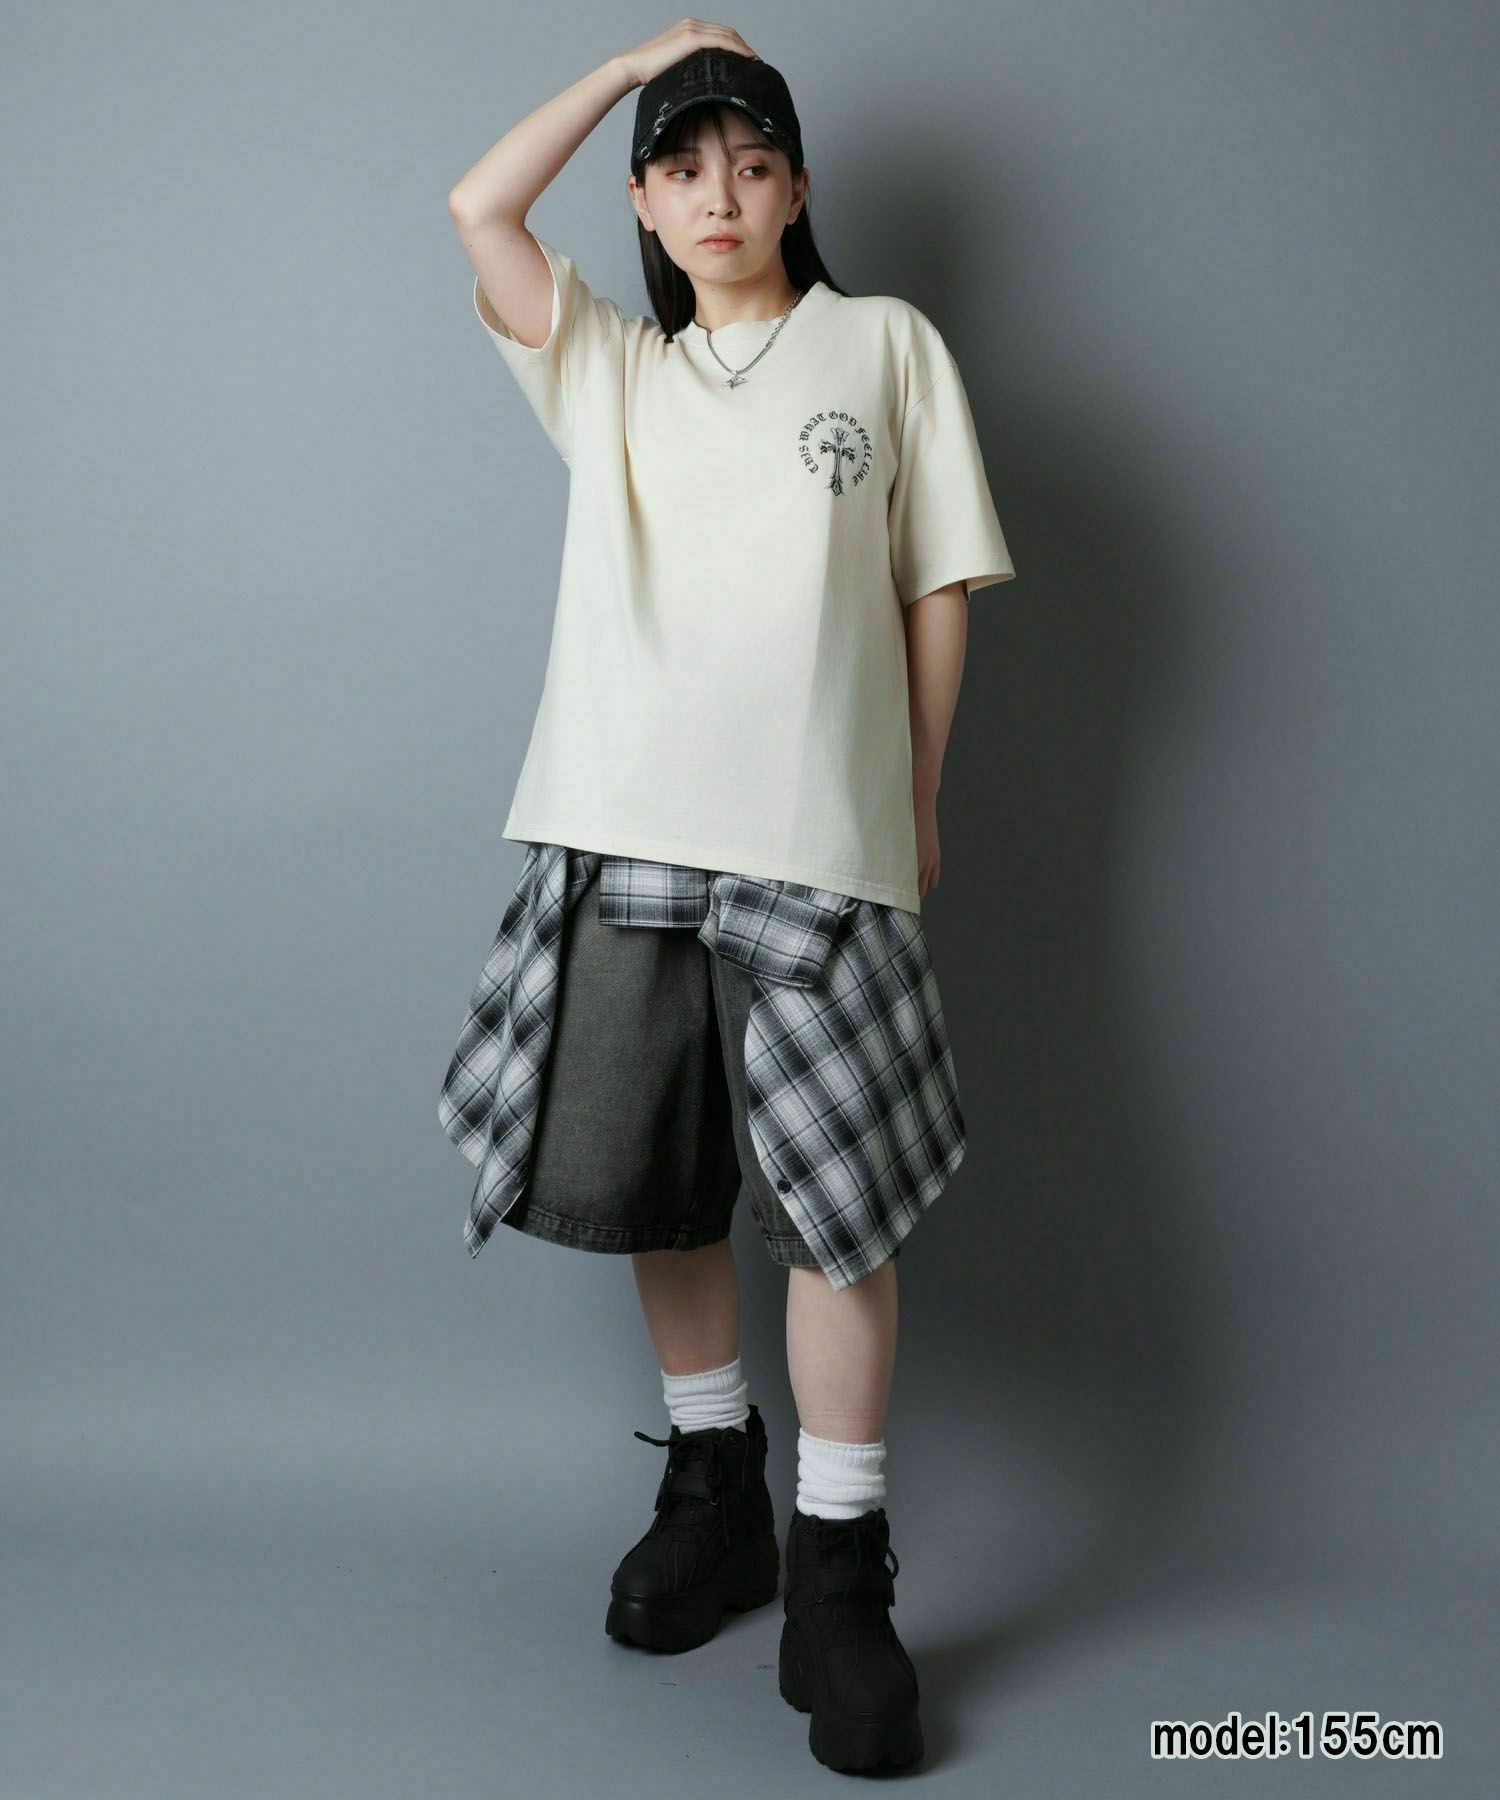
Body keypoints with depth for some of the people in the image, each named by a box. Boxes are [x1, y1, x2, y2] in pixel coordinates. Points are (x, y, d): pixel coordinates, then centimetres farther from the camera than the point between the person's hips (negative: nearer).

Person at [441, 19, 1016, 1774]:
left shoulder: (887, 344, 10)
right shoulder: (610, 370, 18)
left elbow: (938, 585, 8)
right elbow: (479, 207, 6)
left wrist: (917, 801, 6)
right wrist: (638, 57, 13)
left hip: (816, 842, -3)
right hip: (622, 833, 3)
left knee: (833, 1198, -4)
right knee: (647, 1180, 9)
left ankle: (837, 1575, 7)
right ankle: (711, 1486, 28)